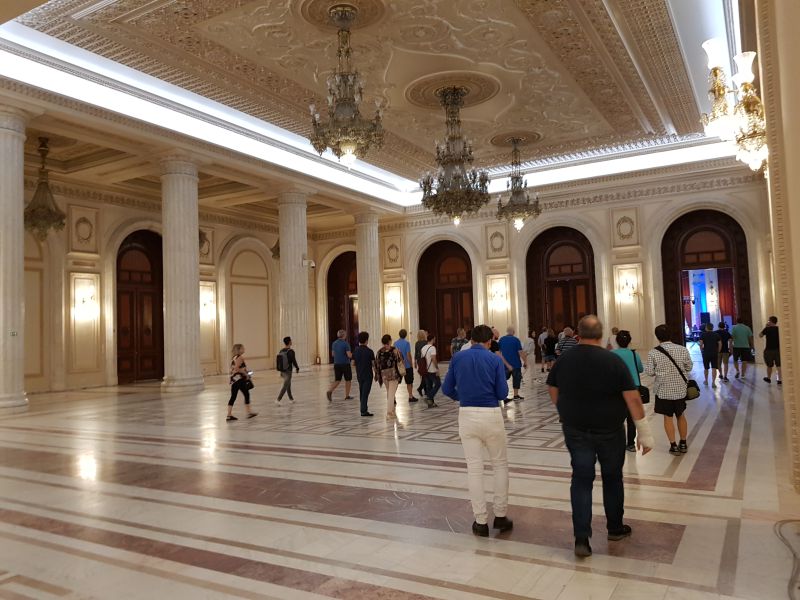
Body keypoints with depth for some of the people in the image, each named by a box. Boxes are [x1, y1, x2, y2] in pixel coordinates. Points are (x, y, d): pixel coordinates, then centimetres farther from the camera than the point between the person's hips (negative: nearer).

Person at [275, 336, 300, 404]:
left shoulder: (281, 351, 5)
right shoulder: (290, 351, -15)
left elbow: (279, 361, 10)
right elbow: (294, 361, -15)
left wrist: (281, 372, 18)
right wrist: (297, 368, 3)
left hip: (282, 371, 7)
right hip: (288, 371, -7)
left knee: (288, 385, 20)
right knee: (285, 386, -4)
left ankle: (291, 399, 31)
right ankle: (278, 400, -11)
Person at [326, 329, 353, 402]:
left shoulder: (334, 343, 5)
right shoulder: (345, 343, -14)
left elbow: (332, 354, 14)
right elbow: (349, 355, -18)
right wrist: (352, 354, 4)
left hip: (336, 364, 5)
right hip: (345, 364, -5)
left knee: (337, 380, 9)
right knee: (348, 380, 11)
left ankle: (330, 391, -15)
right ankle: (347, 396, 15)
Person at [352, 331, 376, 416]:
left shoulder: (355, 351, 0)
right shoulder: (369, 351, -13)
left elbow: (353, 362, 7)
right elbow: (373, 364, -10)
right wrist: (376, 373, 4)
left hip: (359, 375, 5)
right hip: (368, 375, -5)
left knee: (361, 392, 17)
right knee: (365, 393, -4)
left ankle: (364, 408, 28)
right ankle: (364, 411, -6)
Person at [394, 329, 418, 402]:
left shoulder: (395, 343, 3)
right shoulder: (407, 343, -12)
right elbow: (408, 355, -14)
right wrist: (411, 364, -5)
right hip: (407, 366, -4)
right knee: (409, 382, 8)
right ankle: (410, 397, 12)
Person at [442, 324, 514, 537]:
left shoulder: (457, 358, 3)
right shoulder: (495, 359, -4)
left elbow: (447, 389, 5)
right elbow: (502, 393, -7)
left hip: (467, 415, 2)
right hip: (491, 415, -2)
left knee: (474, 468, 8)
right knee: (500, 464, 16)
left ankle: (481, 521, 11)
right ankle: (500, 515, 18)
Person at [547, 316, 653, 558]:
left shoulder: (563, 361, -4)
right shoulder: (613, 361, -14)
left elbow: (553, 394, 8)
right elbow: (632, 399, -15)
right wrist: (645, 433, -8)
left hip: (575, 429, 2)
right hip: (609, 430, -1)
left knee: (581, 479, 7)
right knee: (612, 478, 17)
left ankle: (581, 538, -1)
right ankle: (615, 528, 33)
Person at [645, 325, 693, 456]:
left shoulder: (653, 353, -14)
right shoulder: (683, 349, -9)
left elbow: (649, 372, -10)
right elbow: (689, 368, 1)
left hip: (663, 390, -2)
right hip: (680, 389, 2)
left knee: (668, 417, 10)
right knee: (680, 415, 19)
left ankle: (673, 446, 14)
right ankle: (683, 444, 28)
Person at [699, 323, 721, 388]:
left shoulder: (703, 334, -1)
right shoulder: (716, 334, 5)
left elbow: (701, 344, -10)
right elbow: (720, 344, 0)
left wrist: (702, 350, 3)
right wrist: (718, 352, 7)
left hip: (706, 353, -1)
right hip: (714, 353, 1)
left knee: (706, 368, 15)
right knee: (714, 368, 0)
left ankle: (706, 381, 29)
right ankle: (713, 382, -7)